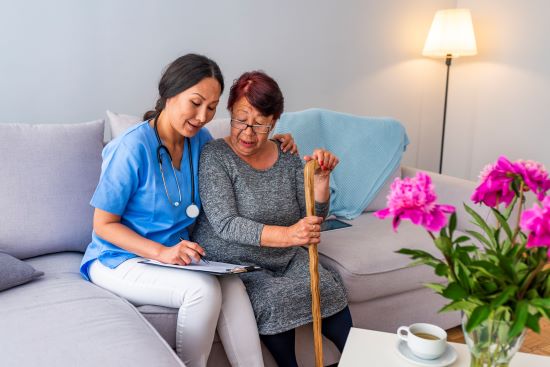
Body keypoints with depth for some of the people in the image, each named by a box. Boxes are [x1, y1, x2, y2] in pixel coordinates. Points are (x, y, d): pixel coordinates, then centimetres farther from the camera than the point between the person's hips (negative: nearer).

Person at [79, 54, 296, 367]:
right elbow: (104, 224, -13)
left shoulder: (200, 139, 0)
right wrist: (161, 252, -26)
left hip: (176, 255, 6)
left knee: (232, 285, -23)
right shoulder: (133, 148, -19)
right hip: (119, 259, -5)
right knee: (203, 289, -29)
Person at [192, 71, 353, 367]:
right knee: (274, 299, -29)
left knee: (330, 290, -19)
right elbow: (226, 225, -23)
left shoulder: (287, 158, 2)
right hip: (231, 263, -4)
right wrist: (286, 235, -37)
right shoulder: (215, 156, -13)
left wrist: (321, 178, -17)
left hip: (285, 260, 4)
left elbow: (311, 220, 2)